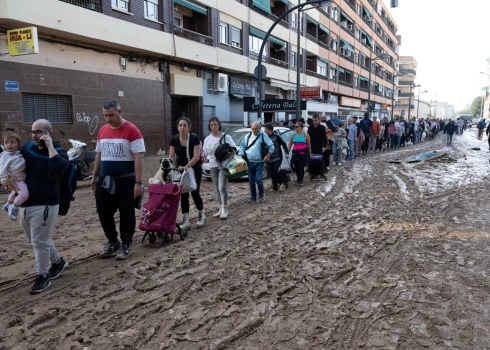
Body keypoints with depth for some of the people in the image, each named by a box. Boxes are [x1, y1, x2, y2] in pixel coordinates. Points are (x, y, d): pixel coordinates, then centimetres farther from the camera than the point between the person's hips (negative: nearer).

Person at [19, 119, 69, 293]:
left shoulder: (58, 152, -10)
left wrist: (50, 146, -26)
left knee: (40, 241, -1)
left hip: (45, 205, -7)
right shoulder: (27, 148, 5)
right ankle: (58, 262, 38)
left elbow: (60, 167, -34)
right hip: (25, 204, 7)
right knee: (37, 240, 18)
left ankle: (42, 276, 15)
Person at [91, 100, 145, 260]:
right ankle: (112, 242, 28)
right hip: (105, 180, 6)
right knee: (103, 212, 9)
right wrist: (95, 176, 16)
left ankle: (126, 245, 20)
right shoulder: (102, 131, 8)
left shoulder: (132, 130, -12)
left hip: (126, 180, -6)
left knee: (126, 213, 4)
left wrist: (139, 182, -19)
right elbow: (99, 155, 17)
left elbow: (138, 158, -16)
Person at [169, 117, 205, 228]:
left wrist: (186, 167, -32)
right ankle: (186, 221, 3)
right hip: (181, 170, 3)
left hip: (195, 170, -3)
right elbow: (171, 156, -6)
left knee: (195, 193, -1)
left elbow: (196, 156, -23)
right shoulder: (174, 139, -8)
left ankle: (201, 215, 24)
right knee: (183, 194, 0)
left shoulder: (194, 138, -18)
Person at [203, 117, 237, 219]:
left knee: (222, 187, -11)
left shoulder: (226, 136, -3)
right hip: (213, 166, 5)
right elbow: (205, 153, 13)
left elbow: (234, 148, -2)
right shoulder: (207, 139, 9)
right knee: (216, 188, 9)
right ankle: (221, 208, 19)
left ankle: (225, 209, -2)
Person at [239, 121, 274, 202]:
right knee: (251, 181, 6)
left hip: (260, 162, -4)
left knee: (258, 179, -12)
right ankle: (253, 197, 18)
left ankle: (261, 194, 13)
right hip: (250, 162, 4)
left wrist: (268, 155, -12)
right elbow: (242, 147, 12)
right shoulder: (247, 137, 8)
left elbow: (271, 147, 1)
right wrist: (240, 156, -2)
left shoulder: (263, 135, -3)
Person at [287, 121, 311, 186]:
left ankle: (300, 180, 2)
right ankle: (299, 178, 26)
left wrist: (310, 153, 7)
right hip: (295, 153, 3)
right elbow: (290, 144, 8)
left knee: (301, 167, -7)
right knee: (296, 166, 5)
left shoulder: (305, 135, 0)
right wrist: (287, 152, 2)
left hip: (303, 153, -3)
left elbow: (309, 145, 5)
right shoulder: (293, 135, 7)